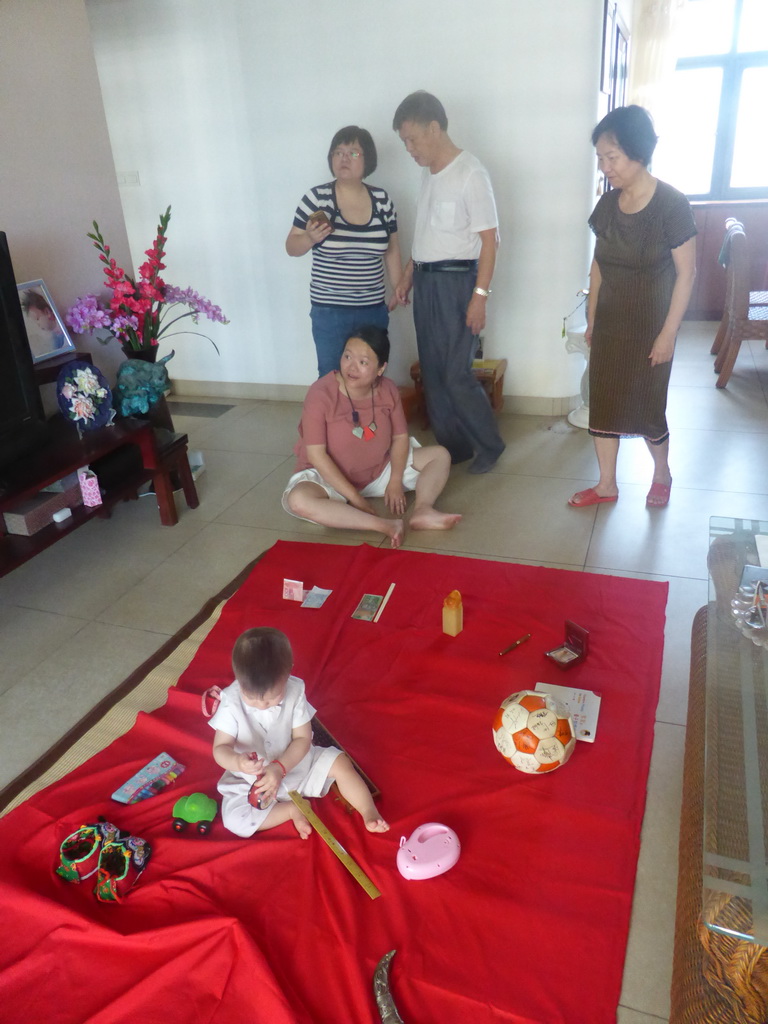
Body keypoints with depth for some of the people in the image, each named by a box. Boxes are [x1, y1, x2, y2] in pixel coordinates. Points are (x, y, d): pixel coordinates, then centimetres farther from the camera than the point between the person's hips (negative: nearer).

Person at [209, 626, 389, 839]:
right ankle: (293, 809, -11)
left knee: (340, 762, -12)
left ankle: (370, 813, -2)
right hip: (253, 781, -1)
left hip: (294, 763, 2)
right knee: (234, 820, -25)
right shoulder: (231, 703, -23)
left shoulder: (295, 692, -19)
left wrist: (280, 767, -33)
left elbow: (302, 739, -16)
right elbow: (220, 748, -20)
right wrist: (237, 762, -43)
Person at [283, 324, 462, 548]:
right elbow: (316, 454, -24)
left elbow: (400, 437, -2)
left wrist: (395, 482, -16)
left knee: (440, 455, -3)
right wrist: (354, 497, -25)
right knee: (298, 500, -37)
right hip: (330, 477, -5)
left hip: (380, 470, 5)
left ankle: (422, 511, -28)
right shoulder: (321, 394, -24)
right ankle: (385, 525, -41)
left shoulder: (387, 390, -10)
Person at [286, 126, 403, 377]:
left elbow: (391, 250, 12)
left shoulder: (382, 200, 3)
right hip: (329, 311, -3)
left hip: (373, 309, 3)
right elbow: (292, 247, -1)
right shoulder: (316, 198, -7)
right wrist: (310, 238, -21)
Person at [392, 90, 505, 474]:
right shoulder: (428, 172, 12)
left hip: (457, 281, -8)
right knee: (432, 372, 9)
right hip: (425, 281, 8)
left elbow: (489, 238, -14)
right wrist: (408, 275, 18)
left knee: (456, 375, -8)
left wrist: (480, 296, -19)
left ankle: (489, 446, 12)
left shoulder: (470, 173, -12)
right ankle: (453, 447, 22)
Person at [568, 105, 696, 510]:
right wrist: (592, 319, 9)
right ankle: (606, 485, 21)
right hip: (609, 325, 5)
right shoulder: (607, 204, 0)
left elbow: (686, 273, -13)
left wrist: (668, 333, -16)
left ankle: (662, 475, 32)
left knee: (647, 409, 5)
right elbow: (599, 265, 9)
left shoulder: (672, 205, -16)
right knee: (603, 403, 7)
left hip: (650, 327, -5)